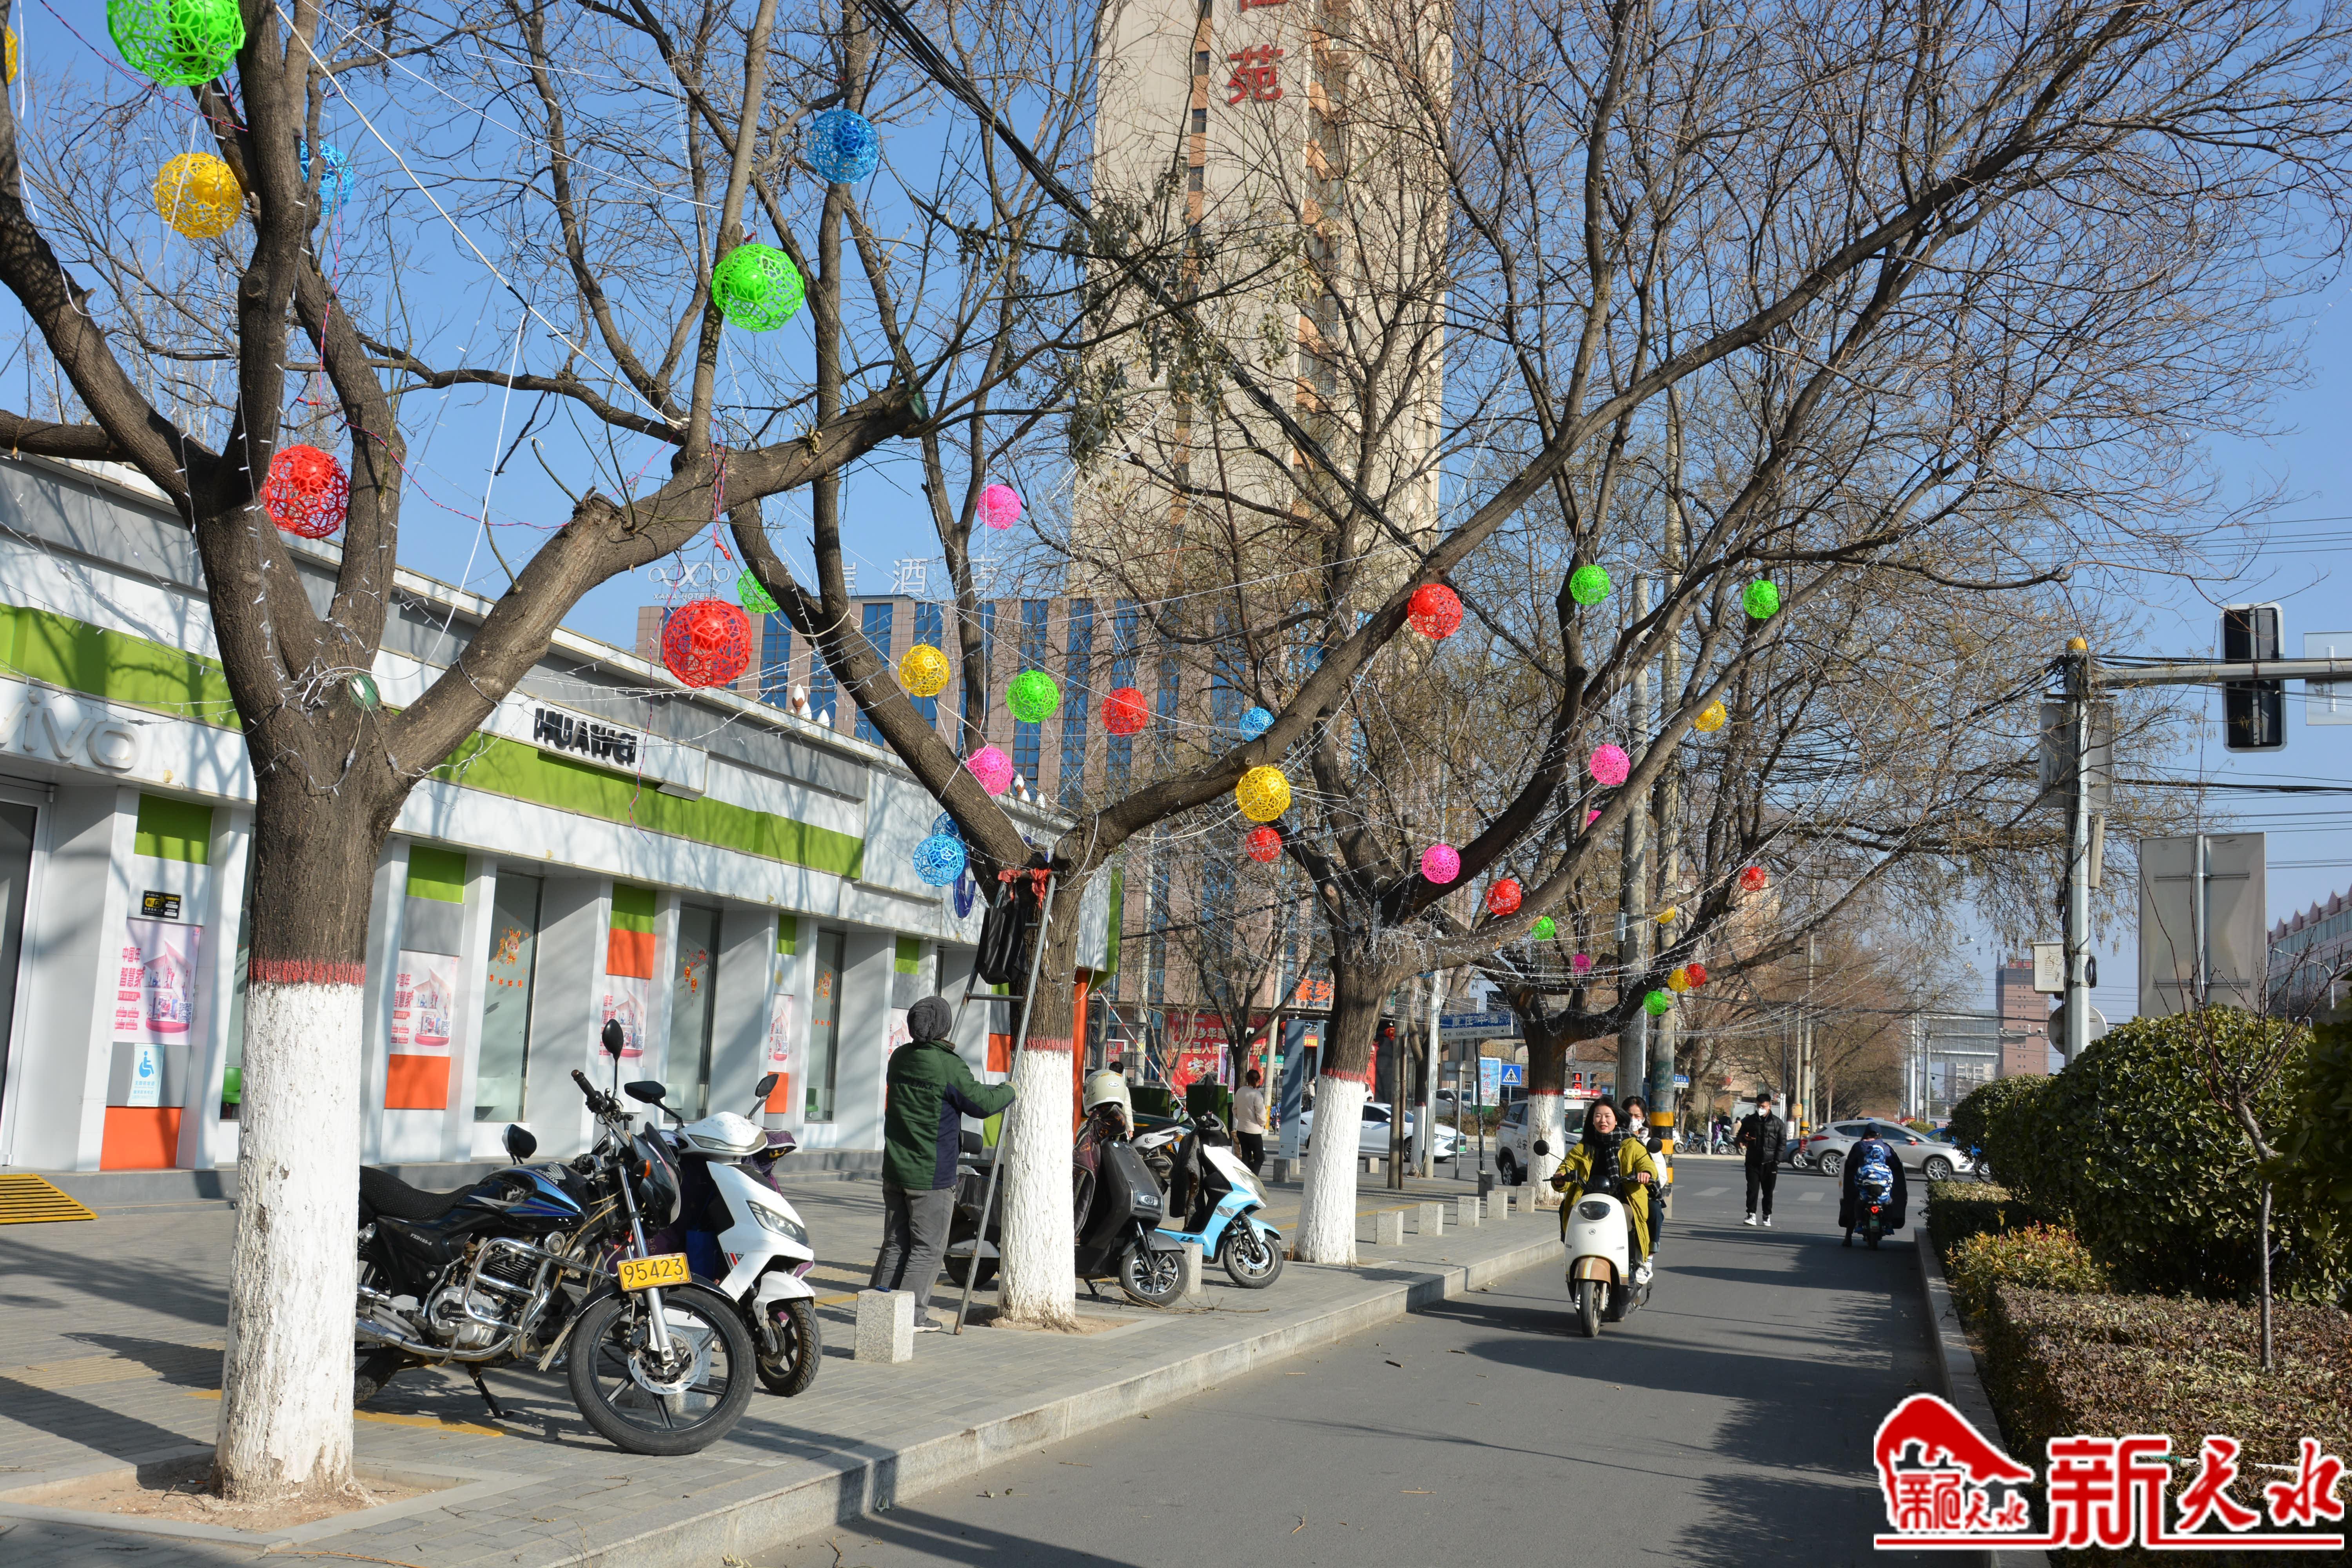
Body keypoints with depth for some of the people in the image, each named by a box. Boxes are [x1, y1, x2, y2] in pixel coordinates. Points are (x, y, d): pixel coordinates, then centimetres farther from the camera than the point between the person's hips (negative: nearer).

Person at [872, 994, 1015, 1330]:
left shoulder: (900, 1058, 7)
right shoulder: (948, 1066, -16)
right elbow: (982, 1104, -12)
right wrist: (1008, 1091, 8)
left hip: (895, 1169, 7)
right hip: (931, 1176, -7)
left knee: (895, 1242, 15)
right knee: (927, 1247, 1)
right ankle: (912, 1315, 1)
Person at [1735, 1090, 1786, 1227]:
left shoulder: (1778, 1123, 3)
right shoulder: (1750, 1120, 7)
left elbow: (1783, 1143, 4)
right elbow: (1740, 1137, 16)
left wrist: (1776, 1161, -5)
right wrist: (1744, 1138, -10)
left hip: (1769, 1163, -1)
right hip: (1753, 1162, 1)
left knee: (1768, 1192, 5)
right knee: (1752, 1189, -7)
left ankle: (1767, 1216, 16)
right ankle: (1751, 1216, -7)